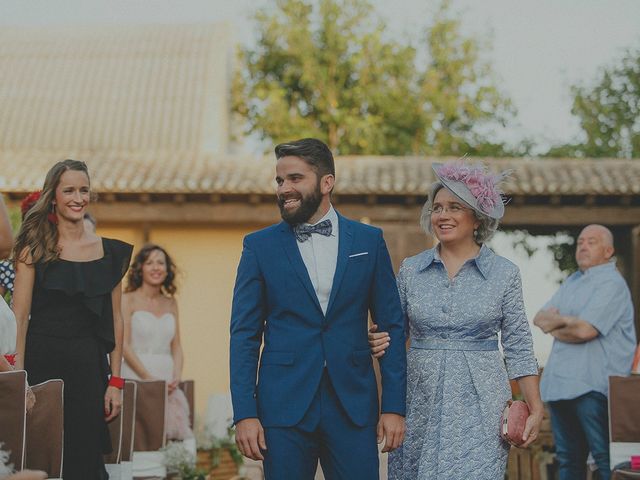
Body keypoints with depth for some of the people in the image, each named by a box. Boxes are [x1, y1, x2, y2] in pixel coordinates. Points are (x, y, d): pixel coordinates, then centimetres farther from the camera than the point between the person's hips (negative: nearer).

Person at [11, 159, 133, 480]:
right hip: (42, 360, -2)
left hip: (88, 365, 2)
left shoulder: (109, 252, 10)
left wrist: (115, 381, 4)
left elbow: (114, 319, 10)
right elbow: (19, 315, -5)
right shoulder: (35, 247, 2)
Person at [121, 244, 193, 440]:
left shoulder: (171, 303, 15)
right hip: (136, 378, -4)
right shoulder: (128, 300, 0)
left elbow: (176, 345, 13)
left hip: (167, 382, 5)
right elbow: (124, 345, -8)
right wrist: (149, 378, -16)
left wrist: (176, 376, -5)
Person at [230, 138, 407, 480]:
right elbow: (245, 335, 2)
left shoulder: (369, 241, 6)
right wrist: (244, 413, -6)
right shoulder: (259, 246, 3)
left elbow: (392, 326, 6)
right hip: (284, 405, 0)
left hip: (353, 404, 1)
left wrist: (394, 406, -1)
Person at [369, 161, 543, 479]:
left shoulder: (505, 273, 1)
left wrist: (536, 409, 0)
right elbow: (395, 334, 12)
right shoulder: (410, 270, 6)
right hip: (421, 405, 2)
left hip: (479, 405, -2)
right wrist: (379, 343, -10)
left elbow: (518, 347, 3)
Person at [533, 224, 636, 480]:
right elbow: (539, 318, 13)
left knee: (607, 459, -8)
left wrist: (554, 327, 0)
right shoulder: (571, 282, 21)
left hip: (592, 386, -8)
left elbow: (585, 330, -18)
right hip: (559, 383, 9)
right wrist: (564, 320, -8)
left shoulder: (612, 284, -7)